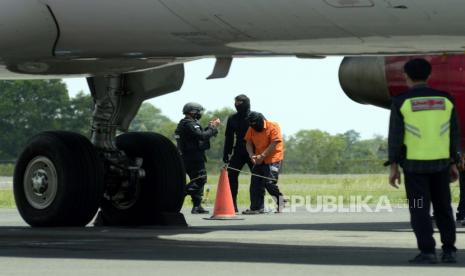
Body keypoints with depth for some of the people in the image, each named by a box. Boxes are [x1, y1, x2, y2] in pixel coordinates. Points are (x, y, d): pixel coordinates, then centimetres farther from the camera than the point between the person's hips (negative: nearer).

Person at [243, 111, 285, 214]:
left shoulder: (273, 127, -14)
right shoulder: (251, 129, 4)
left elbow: (274, 144, -18)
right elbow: (248, 143, 5)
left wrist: (262, 156, -21)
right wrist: (251, 155, -14)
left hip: (273, 159, -6)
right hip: (259, 160, 6)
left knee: (269, 182, -14)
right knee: (255, 184, 2)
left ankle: (280, 201, 6)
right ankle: (256, 208, 7)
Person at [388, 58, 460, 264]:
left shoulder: (401, 102, -7)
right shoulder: (445, 100, 2)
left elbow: (395, 136, -9)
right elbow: (453, 134, 4)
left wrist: (394, 167, -5)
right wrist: (453, 164, 10)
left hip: (414, 164, -3)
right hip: (439, 163, 3)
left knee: (419, 210, 1)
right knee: (443, 208, 13)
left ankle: (427, 252, -6)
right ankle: (449, 251, 9)